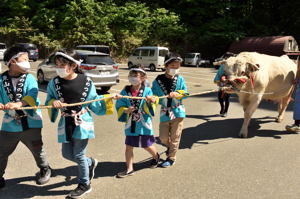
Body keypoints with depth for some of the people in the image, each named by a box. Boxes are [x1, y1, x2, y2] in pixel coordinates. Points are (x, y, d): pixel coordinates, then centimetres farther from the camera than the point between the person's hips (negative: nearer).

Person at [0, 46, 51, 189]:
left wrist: (19, 104, -42)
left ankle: (45, 169, 39)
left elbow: (32, 95, -23)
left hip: (30, 123, -1)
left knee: (37, 150, 12)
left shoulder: (29, 78, -6)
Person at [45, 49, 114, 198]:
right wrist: (53, 102, -18)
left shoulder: (86, 81, -10)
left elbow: (94, 102, -1)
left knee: (78, 155, 4)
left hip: (82, 123, -4)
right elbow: (49, 101, 3)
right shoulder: (54, 83, -3)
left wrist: (108, 99, -11)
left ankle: (85, 185, 28)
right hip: (65, 124, 5)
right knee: (67, 154, 14)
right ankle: (90, 163, 44)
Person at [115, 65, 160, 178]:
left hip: (144, 124, -2)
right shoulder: (125, 91, -3)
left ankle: (156, 156, 45)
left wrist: (149, 102, -29)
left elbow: (151, 108, -9)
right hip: (130, 124, 2)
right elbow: (119, 106, -2)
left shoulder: (147, 91, -7)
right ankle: (129, 169, 23)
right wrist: (126, 110, -20)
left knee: (147, 145, 12)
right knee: (129, 146, 7)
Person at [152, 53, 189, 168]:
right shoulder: (158, 81, -4)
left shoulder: (180, 79, -1)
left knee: (175, 137, 5)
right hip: (165, 112, 1)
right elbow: (153, 95, -3)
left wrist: (177, 94, -23)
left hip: (177, 111, 0)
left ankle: (171, 158, 22)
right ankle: (170, 148, 40)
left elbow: (185, 93, -5)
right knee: (163, 137, 7)